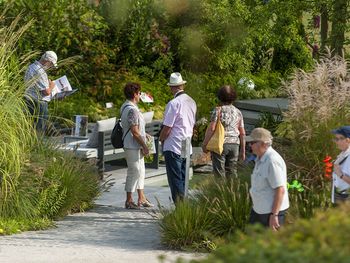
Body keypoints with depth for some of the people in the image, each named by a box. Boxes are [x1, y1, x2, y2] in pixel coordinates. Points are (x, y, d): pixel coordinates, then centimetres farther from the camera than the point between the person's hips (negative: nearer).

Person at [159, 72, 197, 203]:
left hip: (173, 148, -8)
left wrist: (161, 139, 3)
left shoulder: (174, 103, -16)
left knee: (175, 180, -3)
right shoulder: (192, 102, 9)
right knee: (183, 179, 13)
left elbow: (167, 128, -15)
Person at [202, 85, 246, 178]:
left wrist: (204, 144, -5)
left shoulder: (218, 110, -6)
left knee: (219, 173, -3)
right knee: (232, 172, 8)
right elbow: (242, 133, 9)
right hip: (234, 144, 4)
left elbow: (211, 128, -13)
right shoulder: (238, 112, 8)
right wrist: (243, 151, 15)